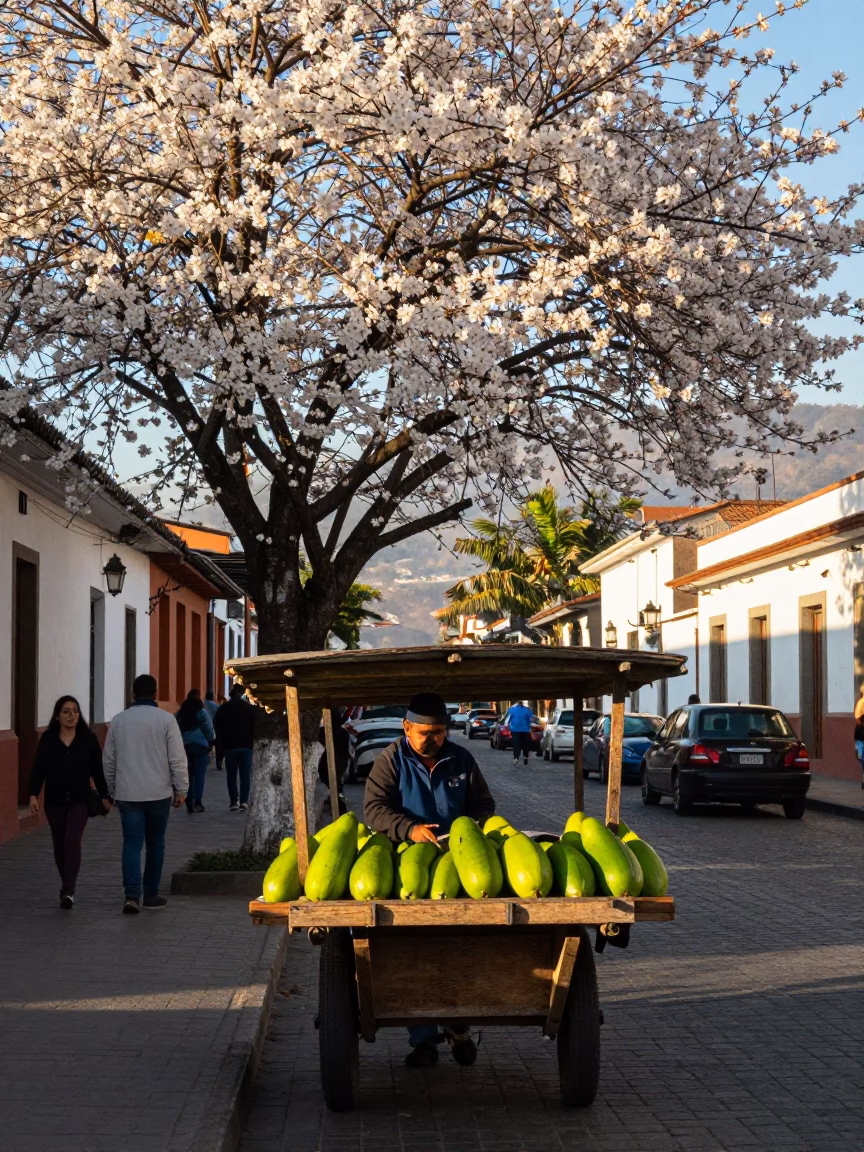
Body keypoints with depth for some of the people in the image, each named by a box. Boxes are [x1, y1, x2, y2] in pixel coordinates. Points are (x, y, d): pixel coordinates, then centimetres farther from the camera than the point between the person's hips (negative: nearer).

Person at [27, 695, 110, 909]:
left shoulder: (88, 739, -2)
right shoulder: (47, 739, -1)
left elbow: (97, 769, 3)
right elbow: (38, 768, -2)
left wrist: (104, 796, 3)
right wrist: (33, 794, -11)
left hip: (80, 800, -2)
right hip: (55, 800, 2)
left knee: (72, 841, -15)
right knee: (59, 844, 12)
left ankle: (68, 890, -17)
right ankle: (66, 883, 30)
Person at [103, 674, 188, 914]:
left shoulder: (118, 721, 4)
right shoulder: (166, 719, -5)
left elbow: (108, 760, 11)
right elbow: (177, 759, -8)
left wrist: (112, 791, 21)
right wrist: (181, 790, 1)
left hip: (127, 794, 2)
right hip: (158, 793, -1)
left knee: (132, 843, 1)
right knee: (155, 843, 12)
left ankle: (132, 894, -15)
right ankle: (151, 894, 19)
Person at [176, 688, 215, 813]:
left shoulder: (181, 712, 8)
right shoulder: (201, 711, -5)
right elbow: (209, 729, -6)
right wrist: (211, 742, 6)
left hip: (185, 745, 4)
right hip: (200, 744, -4)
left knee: (189, 774, 11)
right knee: (200, 774, -2)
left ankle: (189, 802, 4)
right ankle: (197, 802, -10)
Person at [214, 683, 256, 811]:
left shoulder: (224, 708, 3)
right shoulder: (249, 707, -1)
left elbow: (217, 726, 4)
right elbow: (255, 725, -2)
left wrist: (221, 743, 12)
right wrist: (251, 740, 8)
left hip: (229, 745, 1)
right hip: (245, 745, -1)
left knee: (231, 774, 7)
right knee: (245, 774, 1)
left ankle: (234, 801, 2)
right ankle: (244, 801, -9)